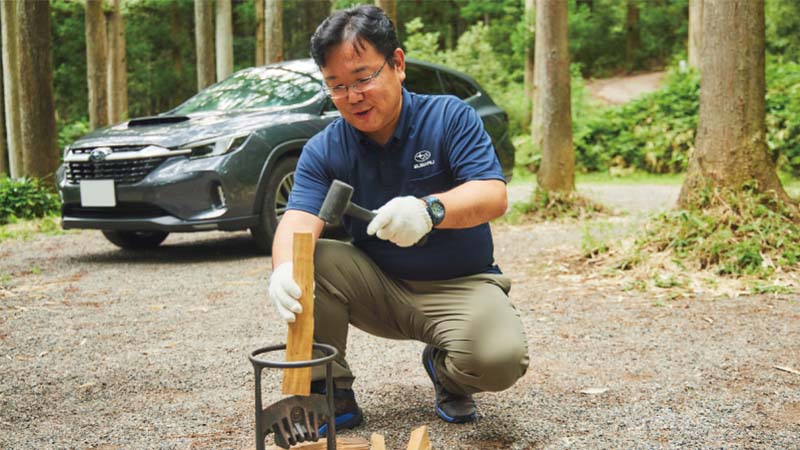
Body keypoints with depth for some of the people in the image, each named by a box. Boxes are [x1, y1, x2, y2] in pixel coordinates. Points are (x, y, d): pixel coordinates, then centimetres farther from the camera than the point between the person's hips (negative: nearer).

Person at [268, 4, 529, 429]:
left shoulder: (449, 116, -10)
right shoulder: (323, 151, -5)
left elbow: (493, 196, -22)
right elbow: (299, 219, -21)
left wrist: (430, 209, -44)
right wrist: (286, 269, -46)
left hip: (460, 283, -2)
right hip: (376, 287, 2)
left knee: (500, 358, -30)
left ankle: (444, 370, 8)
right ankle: (330, 391, -6)